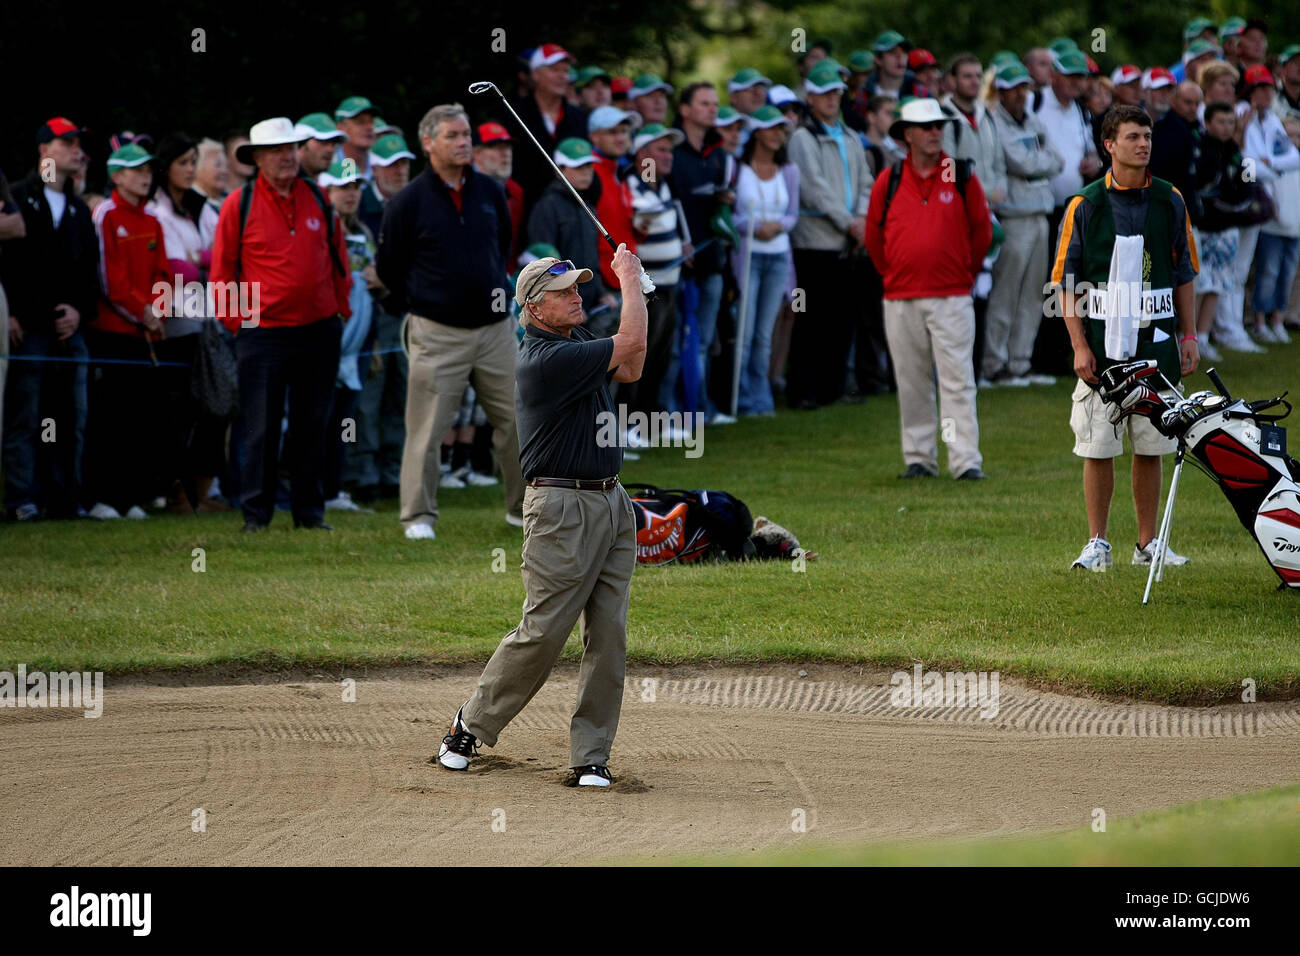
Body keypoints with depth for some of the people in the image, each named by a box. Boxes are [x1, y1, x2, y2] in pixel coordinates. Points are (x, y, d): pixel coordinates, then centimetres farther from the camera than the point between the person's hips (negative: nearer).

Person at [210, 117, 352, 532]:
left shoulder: (318, 199, 7)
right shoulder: (239, 205, -3)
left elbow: (338, 256, 15)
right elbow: (222, 269, 1)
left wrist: (341, 308, 10)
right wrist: (236, 320, -2)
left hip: (319, 330, 3)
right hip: (263, 332, -3)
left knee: (312, 425, 9)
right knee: (260, 429, -1)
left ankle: (310, 509, 15)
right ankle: (256, 513, 5)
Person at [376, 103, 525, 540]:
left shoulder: (490, 192, 7)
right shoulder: (409, 201, -7)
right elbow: (388, 265, 1)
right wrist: (420, 304, 2)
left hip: (494, 327, 4)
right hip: (437, 334, -4)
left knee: (515, 420, 7)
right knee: (427, 427, -3)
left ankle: (523, 508, 20)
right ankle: (418, 516, 6)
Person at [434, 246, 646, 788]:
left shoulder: (576, 342, 12)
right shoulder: (544, 358, -17)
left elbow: (629, 370, 20)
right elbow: (631, 342, -18)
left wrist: (634, 286, 11)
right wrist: (629, 280, -3)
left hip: (612, 504, 9)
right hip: (563, 510, -9)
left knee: (608, 635, 2)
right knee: (543, 632, -6)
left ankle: (590, 757, 5)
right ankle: (470, 726, 12)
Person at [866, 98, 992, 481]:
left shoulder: (962, 178, 1)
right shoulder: (888, 182, 4)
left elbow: (982, 230, 11)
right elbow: (874, 235, 15)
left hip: (952, 296, -2)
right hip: (901, 299, 2)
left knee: (957, 380, -6)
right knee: (912, 383, 6)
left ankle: (966, 460, -8)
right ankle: (919, 459, 13)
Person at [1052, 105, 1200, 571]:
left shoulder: (1170, 201, 8)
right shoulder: (1085, 205, -1)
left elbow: (1184, 272, 15)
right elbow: (1066, 281, 0)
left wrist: (1189, 335, 9)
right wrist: (1079, 346, -7)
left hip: (1156, 341, 2)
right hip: (1103, 343, -2)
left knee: (1150, 448, 6)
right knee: (1098, 448, -1)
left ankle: (1147, 543, 14)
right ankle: (1097, 543, 7)